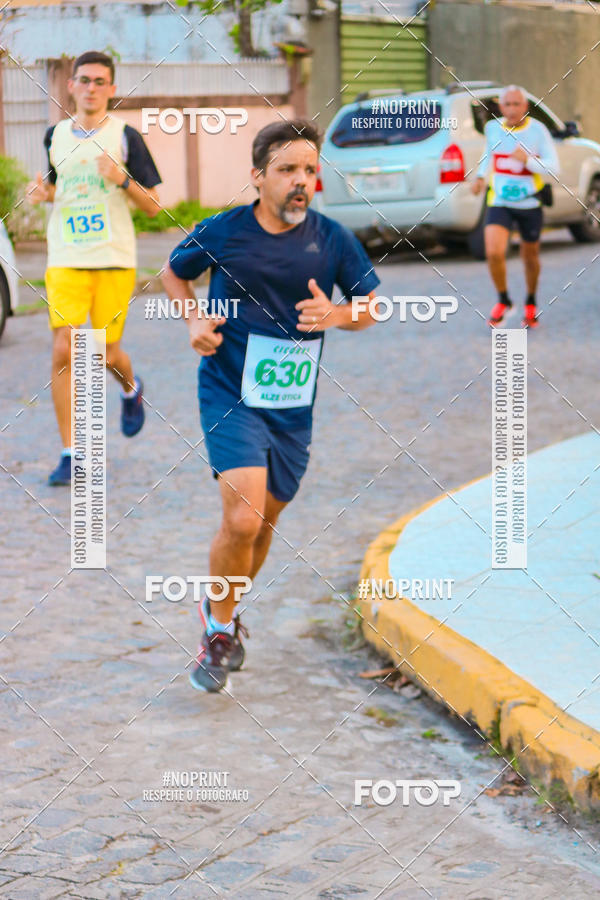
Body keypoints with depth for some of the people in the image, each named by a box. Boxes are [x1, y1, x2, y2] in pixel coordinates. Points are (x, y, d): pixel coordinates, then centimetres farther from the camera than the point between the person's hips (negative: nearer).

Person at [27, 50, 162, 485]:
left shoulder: (125, 136, -2)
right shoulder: (55, 136, 8)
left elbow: (153, 205, -2)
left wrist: (123, 179, -20)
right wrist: (44, 193, 2)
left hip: (114, 261, -2)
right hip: (65, 261, 2)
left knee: (107, 355, 4)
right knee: (63, 352, -10)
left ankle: (131, 388, 42)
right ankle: (70, 453, -2)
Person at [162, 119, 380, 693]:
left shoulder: (332, 240, -3)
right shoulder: (221, 233, -7)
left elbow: (371, 305, 9)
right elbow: (173, 273, 13)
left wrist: (337, 315, -13)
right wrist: (195, 320, -5)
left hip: (292, 405, 3)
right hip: (230, 394, -3)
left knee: (265, 523, 15)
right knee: (242, 519, -19)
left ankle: (221, 608, 43)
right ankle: (219, 630, 4)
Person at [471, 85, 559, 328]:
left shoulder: (537, 130, -11)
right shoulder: (492, 128, -1)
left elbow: (553, 169, -14)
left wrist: (528, 160, -30)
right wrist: (480, 176, 11)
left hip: (530, 205, -1)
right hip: (499, 204, 1)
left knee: (530, 256, 13)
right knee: (494, 253, -17)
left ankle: (531, 303, 39)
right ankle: (503, 300, 8)